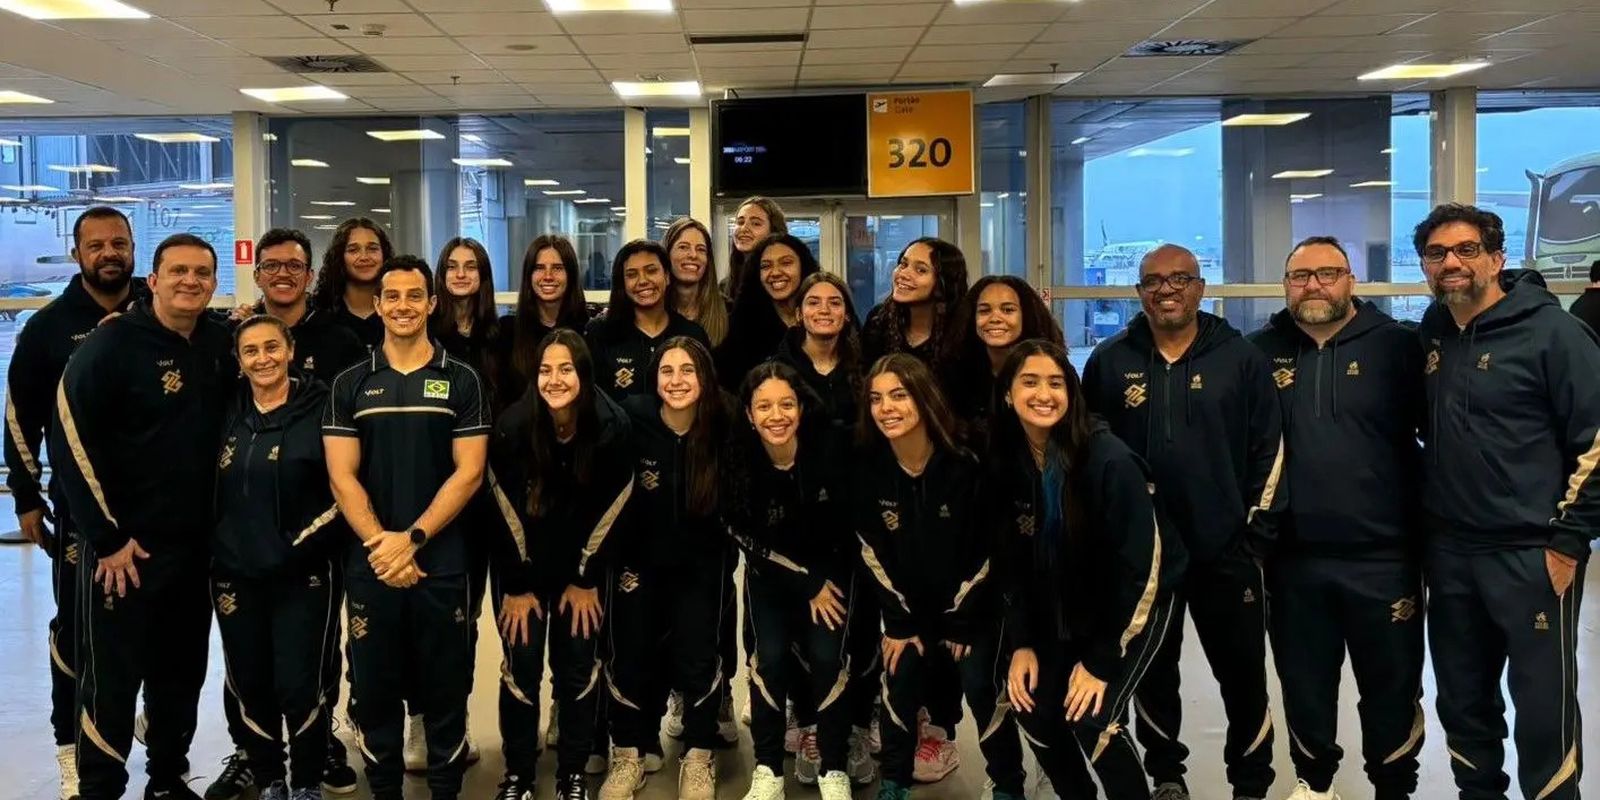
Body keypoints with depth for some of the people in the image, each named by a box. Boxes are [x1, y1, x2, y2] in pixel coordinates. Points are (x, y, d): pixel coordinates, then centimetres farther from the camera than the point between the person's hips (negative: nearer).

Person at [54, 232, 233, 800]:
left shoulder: (221, 343, 4)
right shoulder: (111, 344, -12)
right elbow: (70, 439, -14)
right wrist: (106, 537, -13)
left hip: (196, 544, 5)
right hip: (124, 546, -5)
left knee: (181, 674, 15)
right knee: (111, 679, 2)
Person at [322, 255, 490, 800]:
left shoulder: (461, 382, 2)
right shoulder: (350, 385, 6)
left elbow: (469, 472, -5)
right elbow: (342, 475, 0)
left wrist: (412, 539, -14)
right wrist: (379, 543, -13)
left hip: (443, 562, -1)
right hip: (369, 564, 1)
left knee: (444, 690, 7)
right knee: (374, 690, 10)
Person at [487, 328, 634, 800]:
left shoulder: (611, 427, -18)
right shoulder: (513, 426, -19)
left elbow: (607, 513, -9)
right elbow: (507, 514, -13)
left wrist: (586, 581, -5)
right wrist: (517, 587, -10)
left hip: (582, 568, 1)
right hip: (520, 567, -1)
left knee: (578, 669, 4)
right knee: (521, 668, 2)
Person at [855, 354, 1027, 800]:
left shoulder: (965, 464, -23)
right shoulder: (868, 469, -14)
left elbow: (985, 549, -14)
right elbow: (874, 553, -6)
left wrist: (960, 621, -10)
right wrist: (898, 623, -5)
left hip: (973, 604, -3)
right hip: (908, 604, 3)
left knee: (983, 690, -2)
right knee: (898, 687, 4)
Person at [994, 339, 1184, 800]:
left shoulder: (1108, 460, -26)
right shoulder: (1004, 464, -10)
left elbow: (1139, 564, -22)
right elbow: (1011, 559, 0)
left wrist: (1102, 661, -19)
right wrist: (1021, 643, -7)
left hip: (1136, 599, -5)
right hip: (1062, 609, 5)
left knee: (1092, 720, -18)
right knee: (1033, 710, -2)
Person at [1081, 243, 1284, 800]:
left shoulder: (1242, 359, -1)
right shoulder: (1110, 363, 2)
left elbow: (1269, 450, 1)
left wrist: (1258, 533, -2)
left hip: (1226, 551, -1)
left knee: (1242, 673, 9)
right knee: (1152, 672, 14)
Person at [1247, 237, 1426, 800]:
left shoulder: (1397, 346, -3)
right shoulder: (1261, 351, 3)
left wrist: (1424, 524, -5)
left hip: (1382, 555, -2)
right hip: (1293, 557, 2)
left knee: (1391, 685, 11)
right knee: (1304, 683, 17)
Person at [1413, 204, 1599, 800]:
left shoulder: (1552, 331, -11)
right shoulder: (1431, 335, 7)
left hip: (1531, 555, -6)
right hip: (1449, 553, 6)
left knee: (1543, 706, 3)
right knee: (1462, 700, 17)